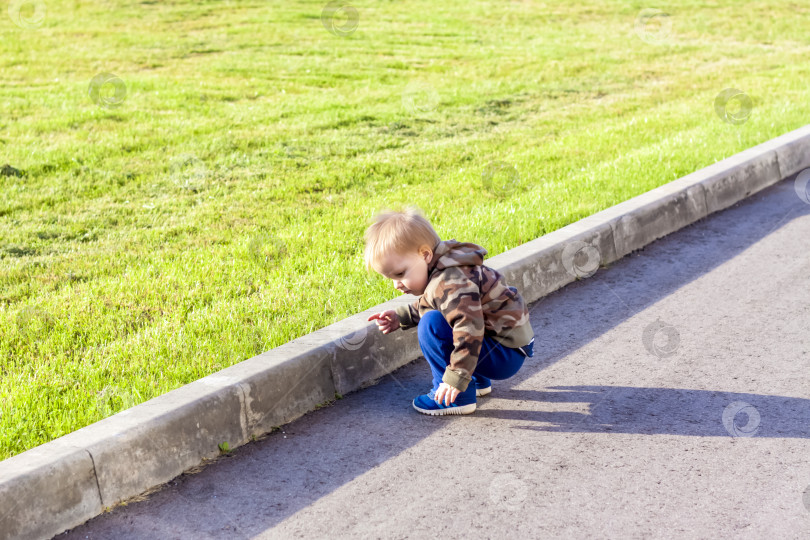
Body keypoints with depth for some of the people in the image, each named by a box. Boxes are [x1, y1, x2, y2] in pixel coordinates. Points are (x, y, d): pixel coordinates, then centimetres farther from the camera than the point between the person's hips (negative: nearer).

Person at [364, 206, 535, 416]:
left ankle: (457, 398, -13)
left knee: (432, 325, -22)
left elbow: (469, 328, -35)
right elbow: (426, 305, 27)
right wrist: (401, 316, 13)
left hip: (507, 354, -11)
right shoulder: (442, 272, 7)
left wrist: (456, 378, -35)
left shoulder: (450, 283, -26)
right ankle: (478, 382, 25)